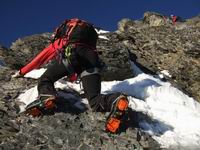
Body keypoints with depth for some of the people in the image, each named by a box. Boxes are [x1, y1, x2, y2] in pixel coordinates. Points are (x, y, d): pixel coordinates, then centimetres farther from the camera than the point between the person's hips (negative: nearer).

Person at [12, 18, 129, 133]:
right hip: (92, 57, 3)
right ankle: (116, 100, -36)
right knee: (95, 101, -2)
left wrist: (21, 72, 60)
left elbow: (39, 59, 46)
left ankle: (47, 98, -22)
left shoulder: (57, 42, 39)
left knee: (45, 80, 14)